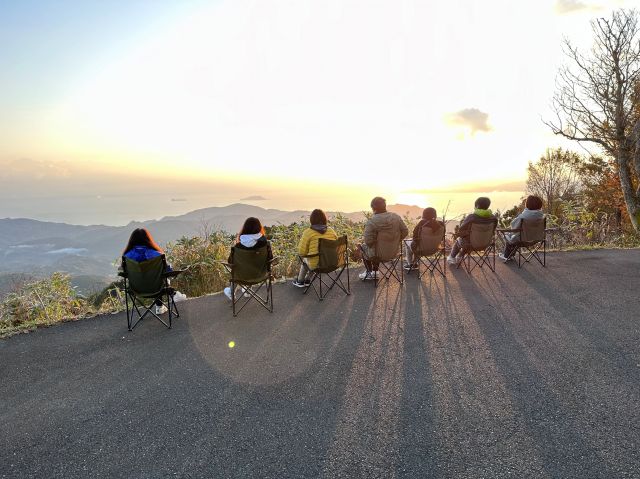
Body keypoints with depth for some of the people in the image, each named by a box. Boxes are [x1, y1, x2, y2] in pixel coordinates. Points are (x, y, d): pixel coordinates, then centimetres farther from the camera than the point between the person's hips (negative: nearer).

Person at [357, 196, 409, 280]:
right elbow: (405, 232, -1)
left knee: (362, 246, 27)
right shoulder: (396, 217, -7)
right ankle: (374, 272, 37)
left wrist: (363, 243, -2)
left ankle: (369, 272, 39)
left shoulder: (371, 221, -25)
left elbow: (368, 241, -25)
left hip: (378, 253, -5)